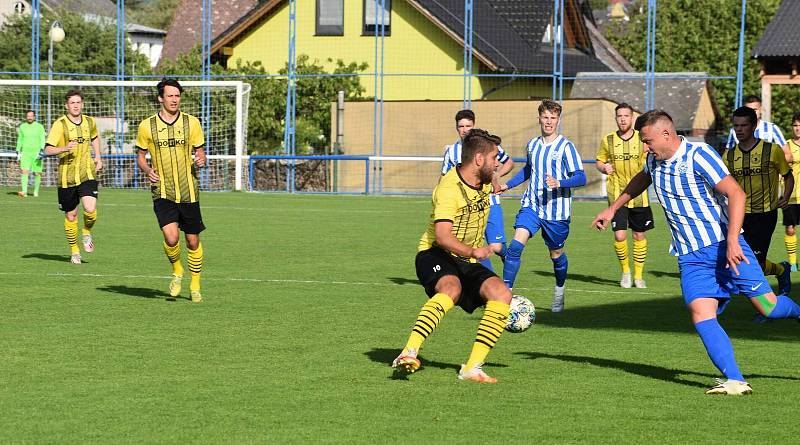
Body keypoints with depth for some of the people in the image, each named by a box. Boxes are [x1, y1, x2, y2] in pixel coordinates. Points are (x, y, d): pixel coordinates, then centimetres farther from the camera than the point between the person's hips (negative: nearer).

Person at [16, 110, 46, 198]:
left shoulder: (39, 127, 1)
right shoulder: (22, 126, 9)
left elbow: (42, 140, -4)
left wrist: (41, 150, -17)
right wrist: (18, 151, 14)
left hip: (36, 152, -1)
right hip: (25, 152, 1)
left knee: (37, 173, 2)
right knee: (24, 171, -15)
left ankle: (36, 191, 20)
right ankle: (24, 191, -24)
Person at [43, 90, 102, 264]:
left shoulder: (90, 122, 6)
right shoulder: (60, 124, -8)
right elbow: (48, 150, -14)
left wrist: (98, 157, 18)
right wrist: (64, 149, -30)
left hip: (87, 174, 2)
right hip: (67, 176, -2)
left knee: (90, 210, -17)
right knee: (71, 216, 6)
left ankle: (87, 232, 15)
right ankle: (74, 251, 24)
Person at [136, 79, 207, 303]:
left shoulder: (191, 123, 2)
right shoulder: (147, 126, 0)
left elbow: (200, 152, 10)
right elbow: (140, 155, 11)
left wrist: (200, 160, -13)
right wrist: (147, 170, -10)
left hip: (188, 191, 1)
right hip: (163, 193, -1)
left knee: (193, 241, 6)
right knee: (171, 238, -19)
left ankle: (195, 285, 25)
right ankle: (176, 271, 12)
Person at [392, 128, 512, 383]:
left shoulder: (485, 183, 7)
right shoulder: (449, 188, -20)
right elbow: (442, 235, -33)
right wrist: (471, 251, -45)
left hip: (467, 261, 7)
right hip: (436, 256, -7)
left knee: (501, 293, -18)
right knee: (451, 289, -38)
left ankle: (472, 367, -17)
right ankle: (409, 353, -46)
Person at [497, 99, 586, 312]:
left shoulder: (565, 147, -9)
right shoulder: (532, 145, 9)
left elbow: (581, 177, -14)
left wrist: (559, 183, -30)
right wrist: (508, 185, 26)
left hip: (556, 210, -3)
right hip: (531, 206, 3)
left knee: (556, 254, 11)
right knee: (516, 244, -18)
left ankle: (559, 290, 39)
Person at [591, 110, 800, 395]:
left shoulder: (698, 155, -14)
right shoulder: (655, 161, 9)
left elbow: (736, 193, -20)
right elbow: (642, 179, 35)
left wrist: (732, 240, -28)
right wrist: (613, 208, 36)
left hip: (725, 245, -5)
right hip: (691, 257, 5)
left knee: (767, 305, -8)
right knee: (701, 313, -18)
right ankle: (735, 381, -25)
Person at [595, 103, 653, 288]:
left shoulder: (642, 139, 0)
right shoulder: (608, 140, 2)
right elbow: (599, 161, 13)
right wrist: (603, 167, -10)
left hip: (639, 195, 1)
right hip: (617, 195, -1)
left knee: (639, 235, 7)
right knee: (619, 236, -10)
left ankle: (638, 275, 22)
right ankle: (625, 271, 14)